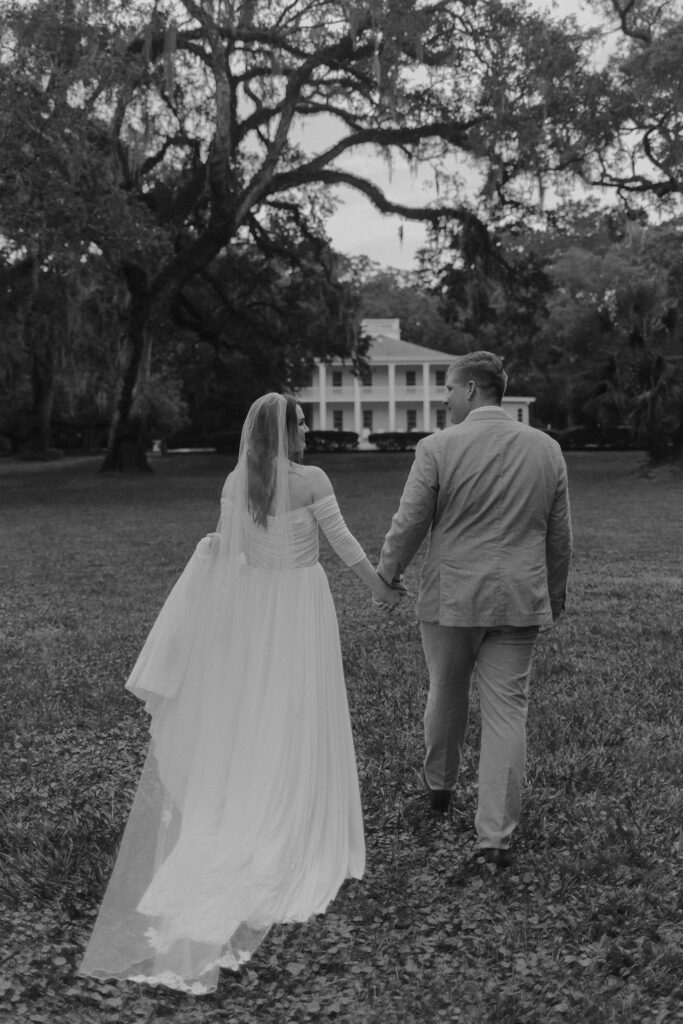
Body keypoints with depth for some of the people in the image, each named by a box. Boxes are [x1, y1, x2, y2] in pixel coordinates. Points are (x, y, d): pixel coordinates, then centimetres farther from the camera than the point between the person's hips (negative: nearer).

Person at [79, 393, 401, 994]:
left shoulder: (235, 483, 1)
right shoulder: (311, 480, -13)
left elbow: (229, 553, 5)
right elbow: (343, 542, -7)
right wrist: (380, 588, 6)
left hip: (253, 602, 4)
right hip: (301, 602, -4)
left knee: (251, 713, 15)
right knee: (299, 718, 6)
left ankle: (244, 817, 21)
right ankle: (297, 829, 15)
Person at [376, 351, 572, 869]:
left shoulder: (437, 447, -10)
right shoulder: (547, 448, 2)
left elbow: (409, 525, -6)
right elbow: (560, 534, 8)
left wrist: (388, 572, 13)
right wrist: (555, 591, 22)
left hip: (452, 597, -2)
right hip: (520, 600, 2)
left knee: (446, 695, 19)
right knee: (507, 710, 4)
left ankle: (439, 787, 41)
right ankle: (496, 836, 5)